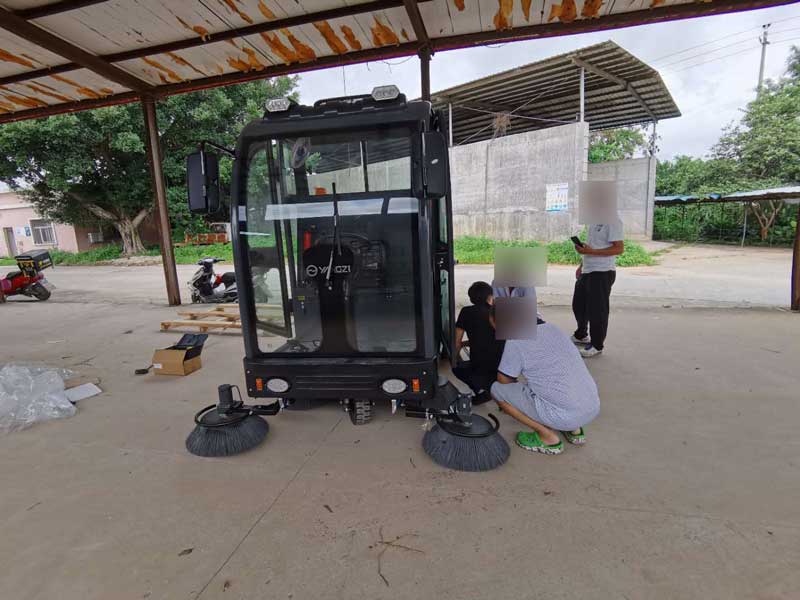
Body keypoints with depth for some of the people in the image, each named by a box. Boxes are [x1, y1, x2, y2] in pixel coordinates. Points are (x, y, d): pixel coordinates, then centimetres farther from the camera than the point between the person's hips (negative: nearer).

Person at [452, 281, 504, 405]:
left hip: (480, 368, -3)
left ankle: (480, 389, 5)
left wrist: (456, 358, 26)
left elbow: (457, 342, 5)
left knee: (457, 368, 27)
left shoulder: (467, 312, 2)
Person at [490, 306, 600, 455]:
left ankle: (548, 437, 4)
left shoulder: (515, 341, -9)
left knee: (497, 389, 3)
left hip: (566, 414, -8)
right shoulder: (552, 328, 14)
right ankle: (574, 429, 21)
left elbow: (503, 380, 3)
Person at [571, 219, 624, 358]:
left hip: (602, 273, -9)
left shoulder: (612, 221, -15)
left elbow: (619, 248, -19)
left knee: (597, 309, 0)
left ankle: (597, 345, 15)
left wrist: (591, 252, -25)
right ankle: (581, 335, 38)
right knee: (578, 304, 18)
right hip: (587, 271, 9)